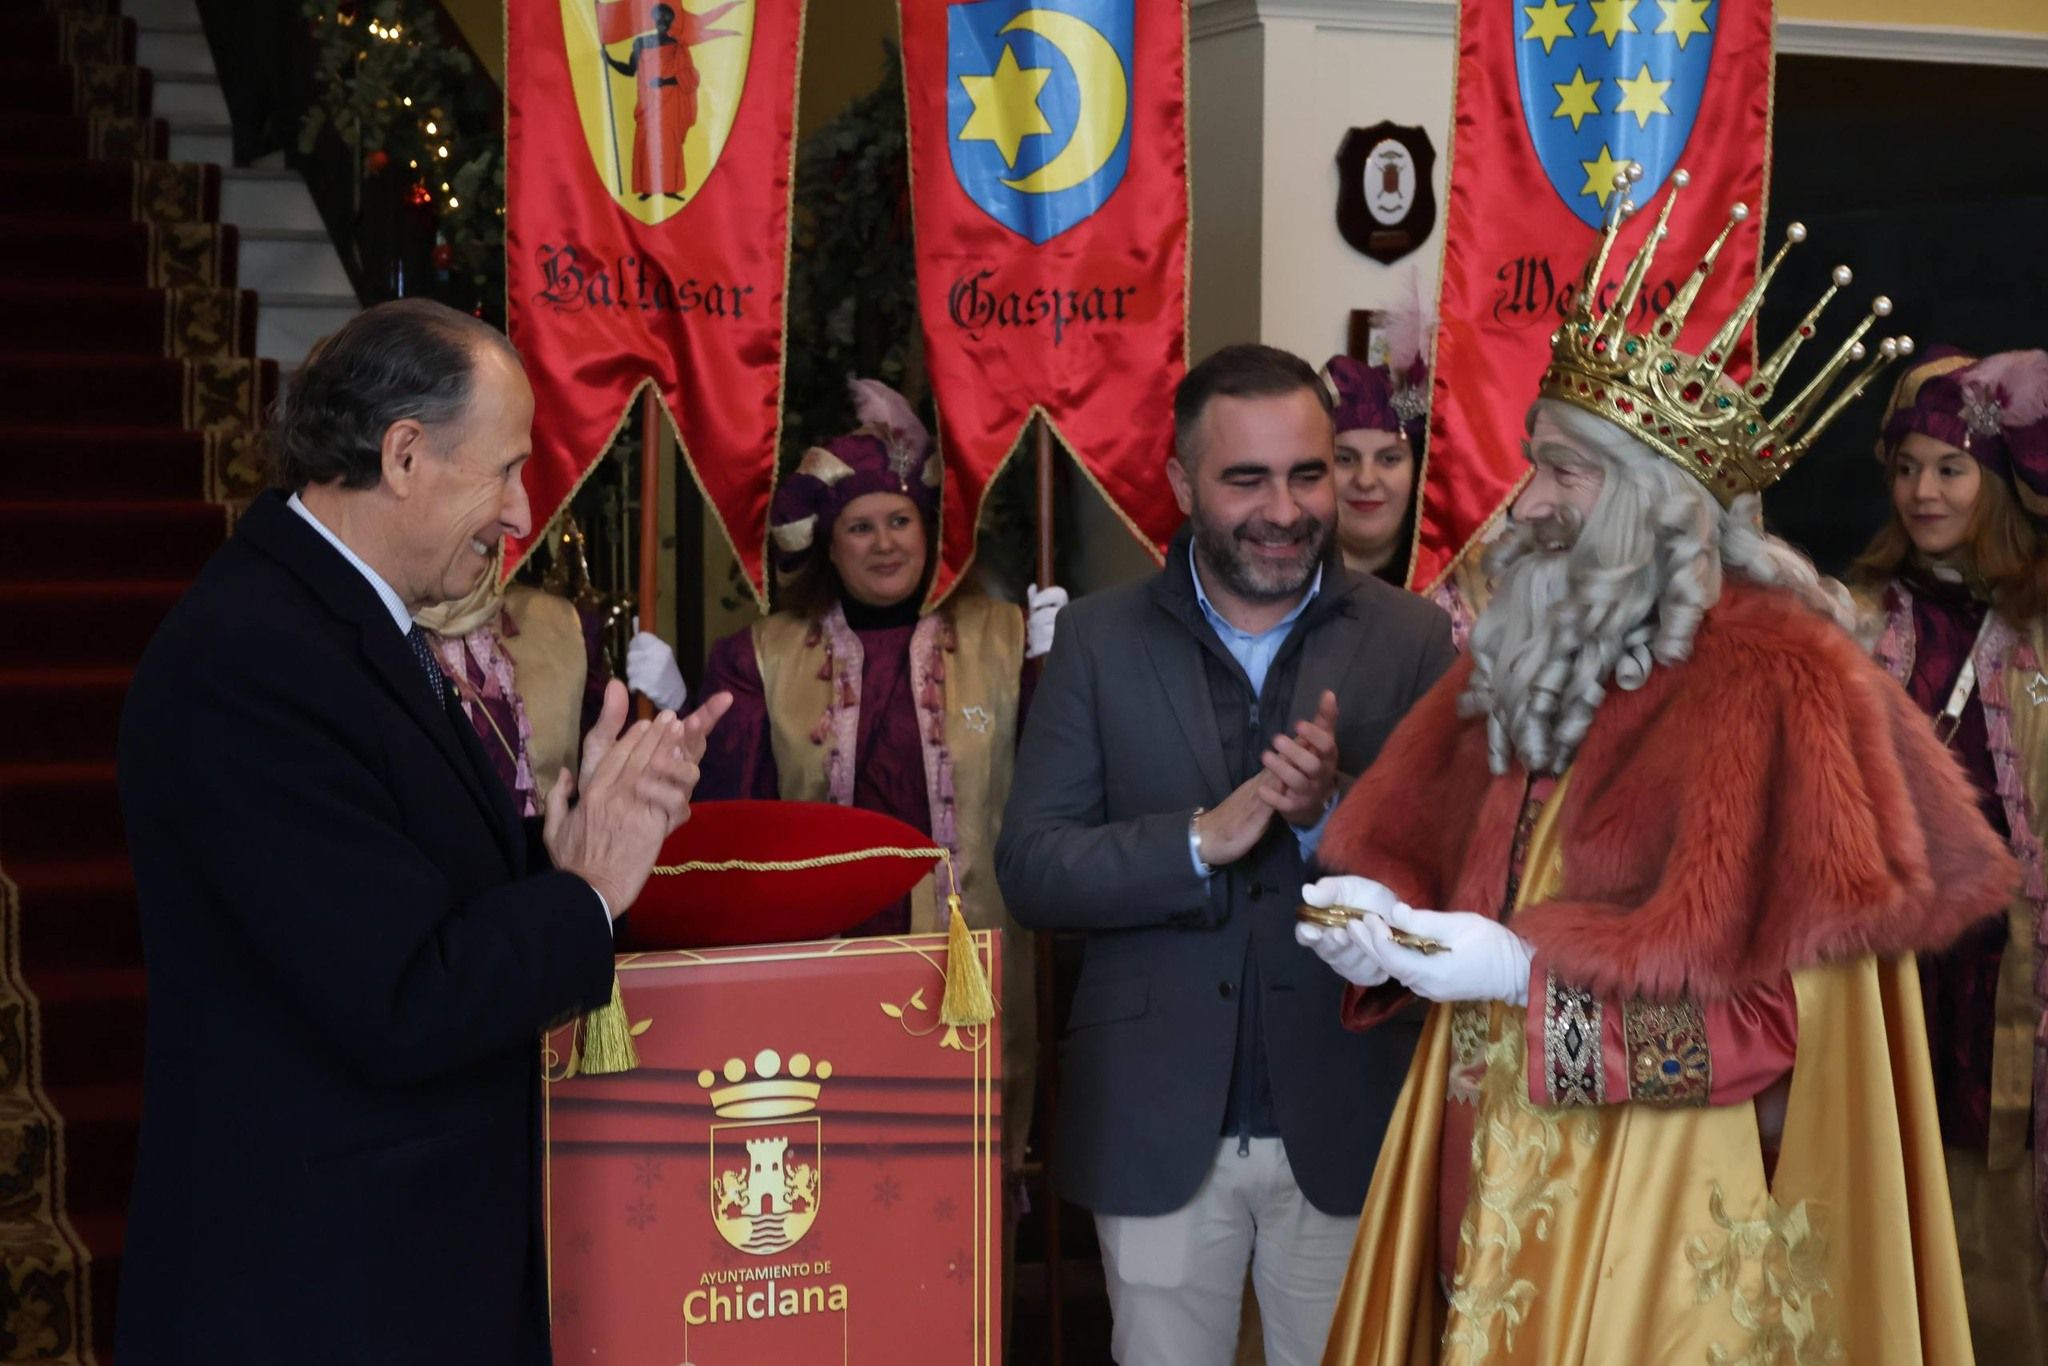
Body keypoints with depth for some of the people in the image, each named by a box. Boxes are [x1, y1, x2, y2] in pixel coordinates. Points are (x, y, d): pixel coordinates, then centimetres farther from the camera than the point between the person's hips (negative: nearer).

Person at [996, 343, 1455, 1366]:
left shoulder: (1413, 643, -2)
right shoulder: (1101, 641, -1)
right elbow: (1029, 869, -7)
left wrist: (1334, 813, -23)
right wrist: (1203, 839, -21)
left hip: (1344, 1125, 0)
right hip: (1155, 1124, 0)